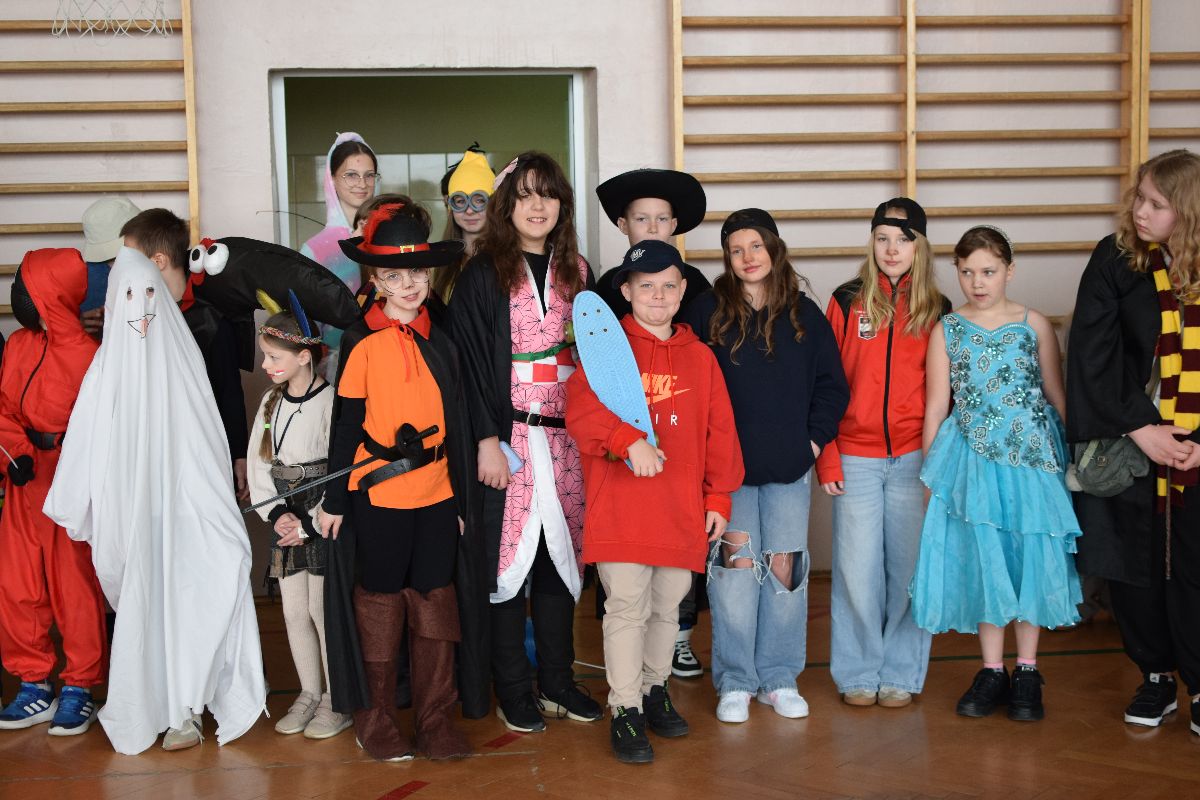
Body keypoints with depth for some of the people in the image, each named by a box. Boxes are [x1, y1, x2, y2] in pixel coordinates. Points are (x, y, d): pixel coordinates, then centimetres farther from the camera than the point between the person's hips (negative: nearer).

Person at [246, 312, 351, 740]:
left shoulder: (330, 402, -13)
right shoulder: (270, 402, 9)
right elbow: (258, 465, 10)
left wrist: (310, 524, -13)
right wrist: (277, 514, -4)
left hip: (324, 522, -7)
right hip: (287, 523, 7)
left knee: (322, 610, -2)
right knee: (294, 612, 10)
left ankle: (337, 700, 12)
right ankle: (309, 693, 25)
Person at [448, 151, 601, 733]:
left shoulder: (575, 271, 11)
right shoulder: (483, 274, -3)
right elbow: (468, 359, -7)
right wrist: (486, 439, -14)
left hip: (565, 437, 4)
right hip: (507, 438, -4)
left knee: (561, 554, 9)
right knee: (509, 556, 0)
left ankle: (556, 681, 20)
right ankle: (512, 690, 11)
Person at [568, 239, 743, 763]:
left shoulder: (698, 356, 11)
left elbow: (719, 430, 12)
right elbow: (581, 407, -15)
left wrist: (718, 497, 9)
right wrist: (629, 440, -29)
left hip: (682, 510, 4)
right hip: (620, 507, -4)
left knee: (667, 606, 15)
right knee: (627, 607, -4)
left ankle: (655, 690, 34)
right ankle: (626, 711, 7)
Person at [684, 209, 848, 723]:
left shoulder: (804, 314, 7)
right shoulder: (709, 312, 1)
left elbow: (832, 385, 10)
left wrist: (814, 438, 0)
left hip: (789, 469, 2)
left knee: (785, 565, 4)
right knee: (736, 563, -2)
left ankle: (779, 678, 17)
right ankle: (735, 682, 10)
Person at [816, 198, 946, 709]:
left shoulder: (937, 311, 7)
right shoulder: (847, 303, 4)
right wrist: (826, 457, -4)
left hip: (914, 458, 1)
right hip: (856, 459, -1)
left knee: (908, 566, 4)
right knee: (856, 569, 2)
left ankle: (901, 674, 17)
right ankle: (858, 673, 16)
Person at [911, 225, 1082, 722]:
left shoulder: (1034, 325, 3)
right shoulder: (947, 330, 4)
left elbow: (1057, 395, 7)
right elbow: (936, 405, 6)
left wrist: (1073, 455, 6)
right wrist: (928, 470, 5)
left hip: (1031, 454, 0)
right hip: (973, 458, 0)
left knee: (1030, 557, 2)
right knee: (983, 558, 3)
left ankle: (1027, 670, 15)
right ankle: (992, 670, 15)